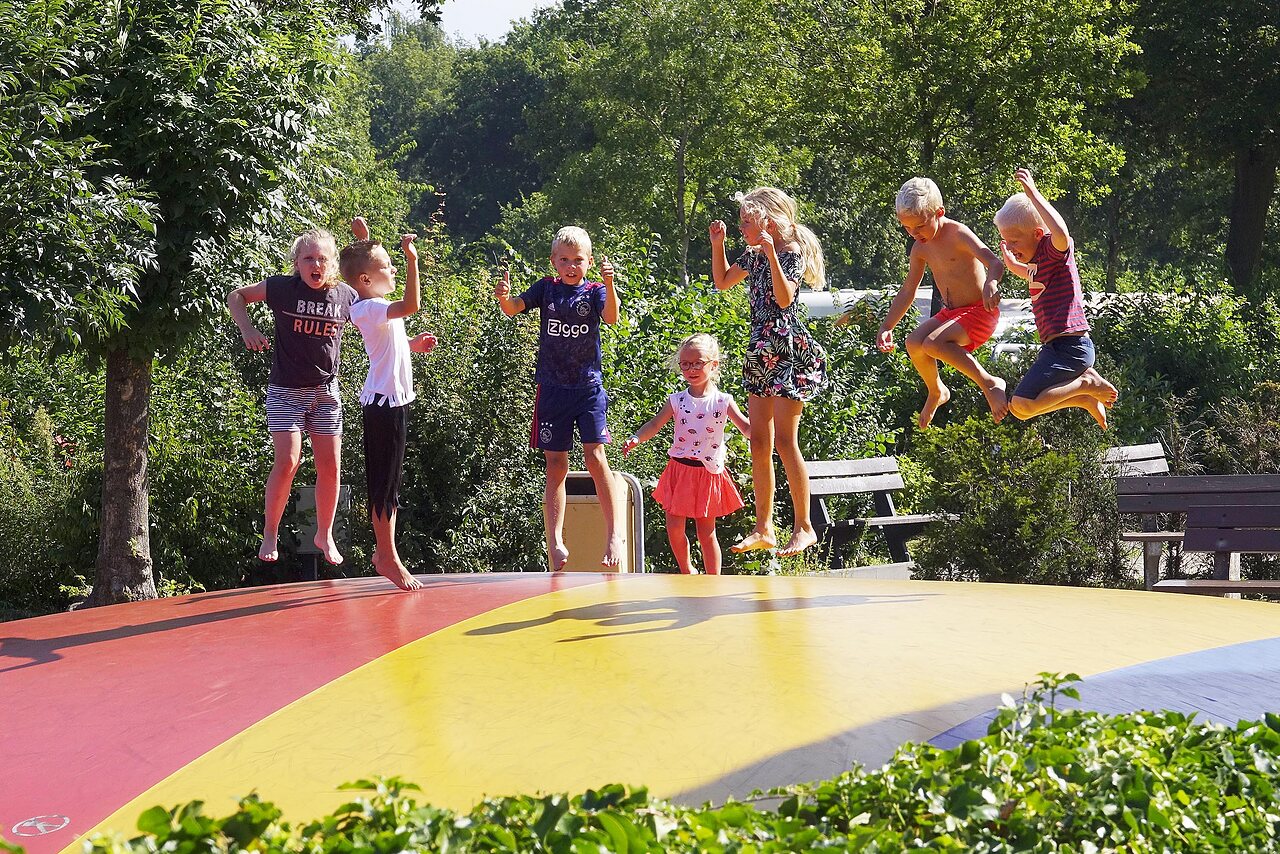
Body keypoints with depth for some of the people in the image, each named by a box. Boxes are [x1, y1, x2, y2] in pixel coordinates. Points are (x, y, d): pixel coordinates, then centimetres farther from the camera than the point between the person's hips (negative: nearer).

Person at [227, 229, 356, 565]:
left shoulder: (346, 296, -2)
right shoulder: (283, 288, -9)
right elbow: (236, 295, 4)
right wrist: (247, 328, -12)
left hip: (326, 390, 3)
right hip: (286, 390, -3)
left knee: (330, 465, 3)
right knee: (287, 461, -14)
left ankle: (325, 535, 22)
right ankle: (270, 534, 3)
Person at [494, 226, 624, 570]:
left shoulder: (594, 291, 0)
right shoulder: (546, 288, 5)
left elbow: (612, 317, -19)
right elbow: (514, 308, -7)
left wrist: (609, 284, -36)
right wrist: (503, 297, -30)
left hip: (589, 386, -2)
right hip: (552, 387, 2)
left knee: (595, 455, -12)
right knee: (556, 464, 4)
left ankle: (614, 534, -6)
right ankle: (555, 541, 6)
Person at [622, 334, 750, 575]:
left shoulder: (723, 402, -3)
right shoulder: (677, 401, 1)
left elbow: (746, 426, -5)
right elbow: (655, 424, -3)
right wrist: (636, 439, -21)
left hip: (709, 473, -2)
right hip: (680, 471, 2)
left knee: (706, 532, 4)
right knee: (674, 528, 0)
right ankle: (687, 572, 23)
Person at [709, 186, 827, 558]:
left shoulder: (792, 254, -10)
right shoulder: (753, 256, 13)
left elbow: (784, 297, -25)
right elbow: (722, 281, 26)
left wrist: (771, 254, -29)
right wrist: (718, 245, 14)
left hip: (789, 352, -8)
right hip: (760, 353, 8)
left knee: (784, 441, -11)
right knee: (759, 444, 7)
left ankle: (804, 527, -4)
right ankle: (763, 529, 12)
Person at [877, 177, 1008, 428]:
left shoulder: (958, 234, -17)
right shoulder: (920, 248, 4)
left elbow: (994, 262, -30)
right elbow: (907, 291, 14)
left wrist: (991, 284, -53)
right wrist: (886, 327, 9)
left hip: (980, 312, -7)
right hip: (949, 313, 7)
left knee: (933, 343, -30)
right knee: (913, 343, -17)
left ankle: (990, 384, -19)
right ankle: (936, 392, 11)